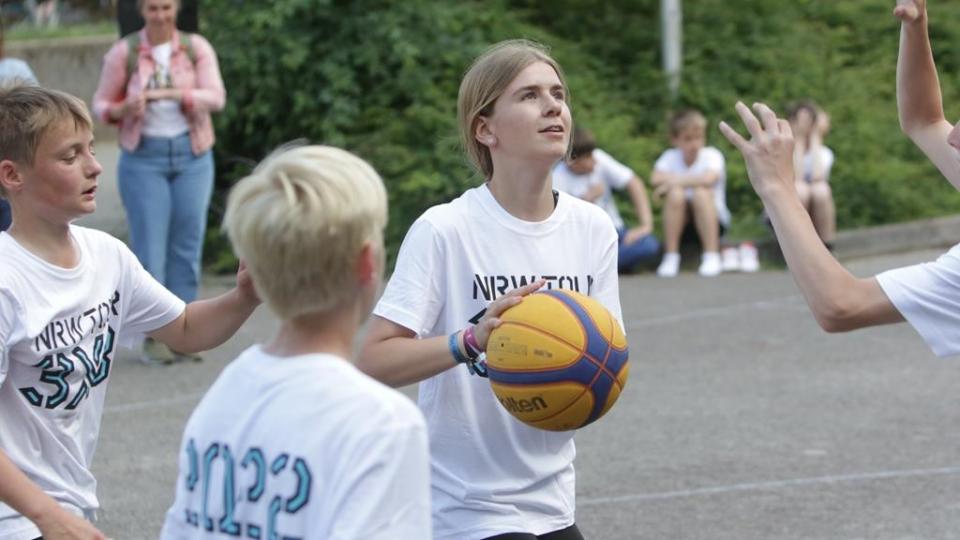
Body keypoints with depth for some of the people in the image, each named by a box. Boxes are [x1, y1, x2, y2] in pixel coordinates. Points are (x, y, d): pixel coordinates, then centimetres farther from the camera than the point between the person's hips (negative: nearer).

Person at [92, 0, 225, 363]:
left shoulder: (197, 48, 0)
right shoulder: (123, 53, -2)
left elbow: (215, 98, -11)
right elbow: (102, 104, 3)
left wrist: (172, 94, -25)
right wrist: (123, 109, -19)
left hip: (192, 155, 2)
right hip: (144, 156, -2)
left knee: (187, 247, 3)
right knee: (150, 248, -4)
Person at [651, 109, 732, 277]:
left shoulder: (711, 155, -11)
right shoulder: (671, 157, -4)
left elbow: (709, 178, -33)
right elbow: (656, 179, -22)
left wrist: (675, 180, -24)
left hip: (715, 222, -2)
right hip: (680, 223, 2)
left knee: (701, 192, -30)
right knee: (675, 193, -26)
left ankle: (712, 257, -25)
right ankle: (671, 257, -18)